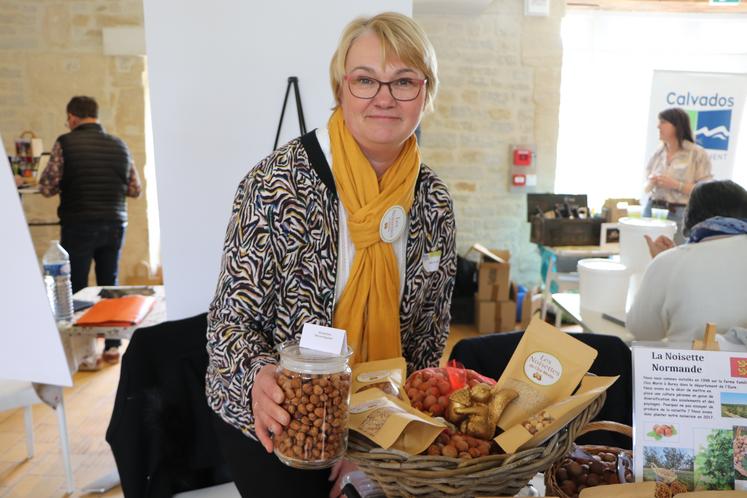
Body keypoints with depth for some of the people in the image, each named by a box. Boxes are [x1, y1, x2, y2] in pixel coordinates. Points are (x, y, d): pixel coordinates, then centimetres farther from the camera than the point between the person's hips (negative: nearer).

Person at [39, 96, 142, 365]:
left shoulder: (66, 143, -7)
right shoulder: (119, 145, 5)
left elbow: (46, 188, -5)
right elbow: (135, 189, 8)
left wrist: (69, 183, 14)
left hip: (79, 227, -4)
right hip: (114, 226, 4)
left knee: (76, 289, 6)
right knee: (110, 286, 12)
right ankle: (112, 346, 16)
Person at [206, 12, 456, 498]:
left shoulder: (434, 202, -9)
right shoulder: (279, 184, -22)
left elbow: (429, 339, -1)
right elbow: (231, 318, -16)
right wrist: (259, 376, -35)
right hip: (270, 421, -3)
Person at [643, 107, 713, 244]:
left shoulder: (698, 154, -5)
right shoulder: (658, 152, 9)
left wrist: (676, 185, -17)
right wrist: (651, 183, -7)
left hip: (680, 214, -4)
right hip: (652, 211, 4)